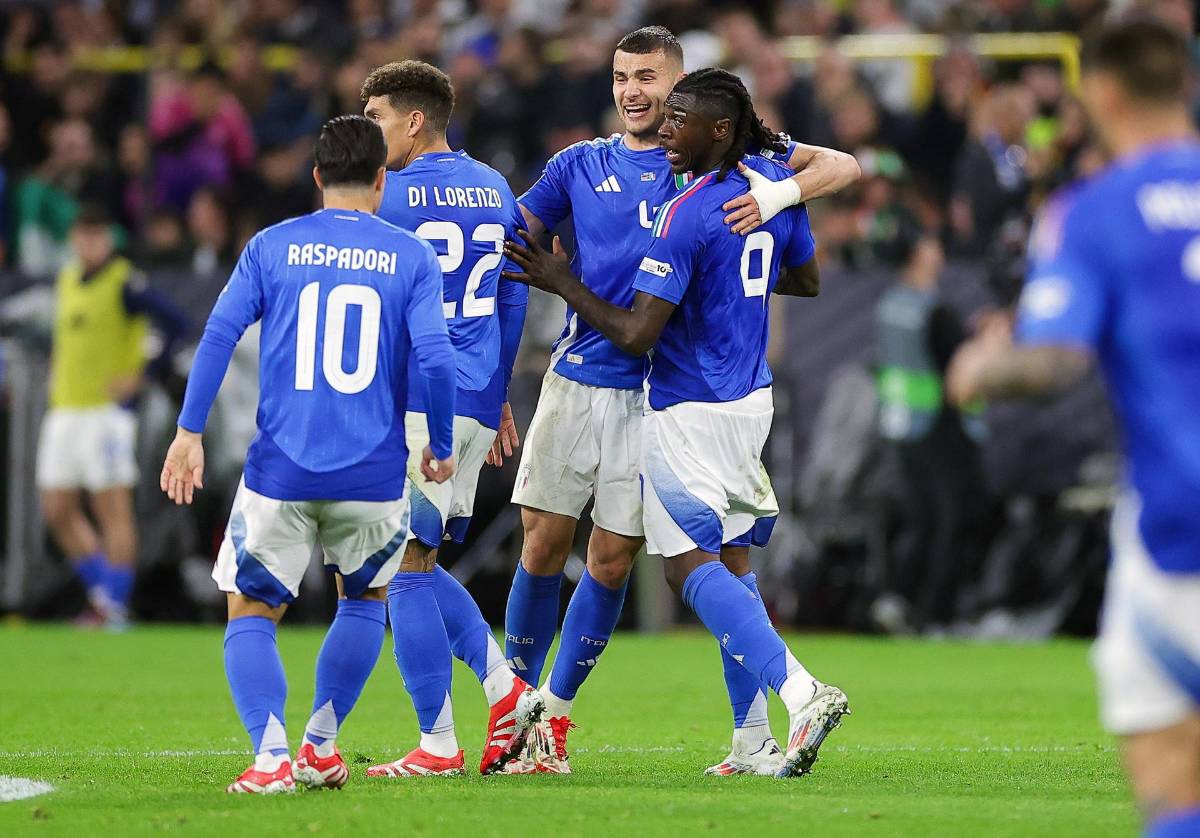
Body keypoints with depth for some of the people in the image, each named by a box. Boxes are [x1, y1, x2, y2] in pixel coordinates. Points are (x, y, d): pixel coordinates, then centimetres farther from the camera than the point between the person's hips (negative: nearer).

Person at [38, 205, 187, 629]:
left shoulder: (125, 283, -10)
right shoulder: (67, 279, 13)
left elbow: (177, 323, -16)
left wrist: (141, 375, -16)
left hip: (107, 409, -8)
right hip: (65, 411, 8)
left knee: (112, 510, -7)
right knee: (58, 511, 7)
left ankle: (115, 608, -5)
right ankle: (103, 593, 18)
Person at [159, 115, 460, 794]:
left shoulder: (273, 247, 6)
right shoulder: (410, 256, 3)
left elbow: (221, 334, -4)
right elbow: (436, 357, -6)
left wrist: (190, 431, -1)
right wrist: (442, 449, 6)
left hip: (281, 472, 0)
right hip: (373, 476, 1)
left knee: (252, 614, 9)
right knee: (365, 599, 26)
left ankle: (270, 756, -11)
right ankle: (321, 746, 22)